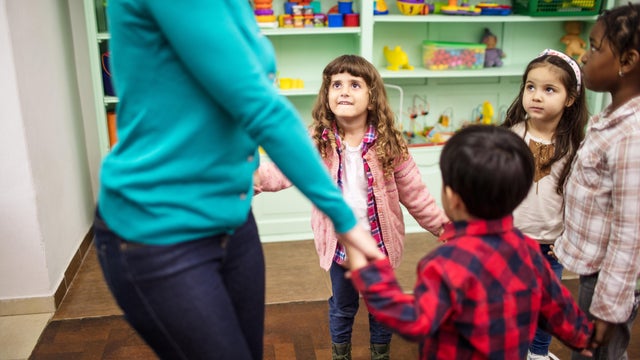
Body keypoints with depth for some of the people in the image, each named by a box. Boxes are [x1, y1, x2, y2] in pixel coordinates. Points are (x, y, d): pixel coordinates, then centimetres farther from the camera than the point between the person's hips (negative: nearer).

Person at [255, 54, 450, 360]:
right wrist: (258, 175, -45)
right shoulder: (317, 141, -13)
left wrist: (441, 225, -6)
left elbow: (413, 192, -7)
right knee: (342, 307, 21)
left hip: (379, 243, 0)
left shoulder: (389, 143, -14)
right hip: (339, 244, 0)